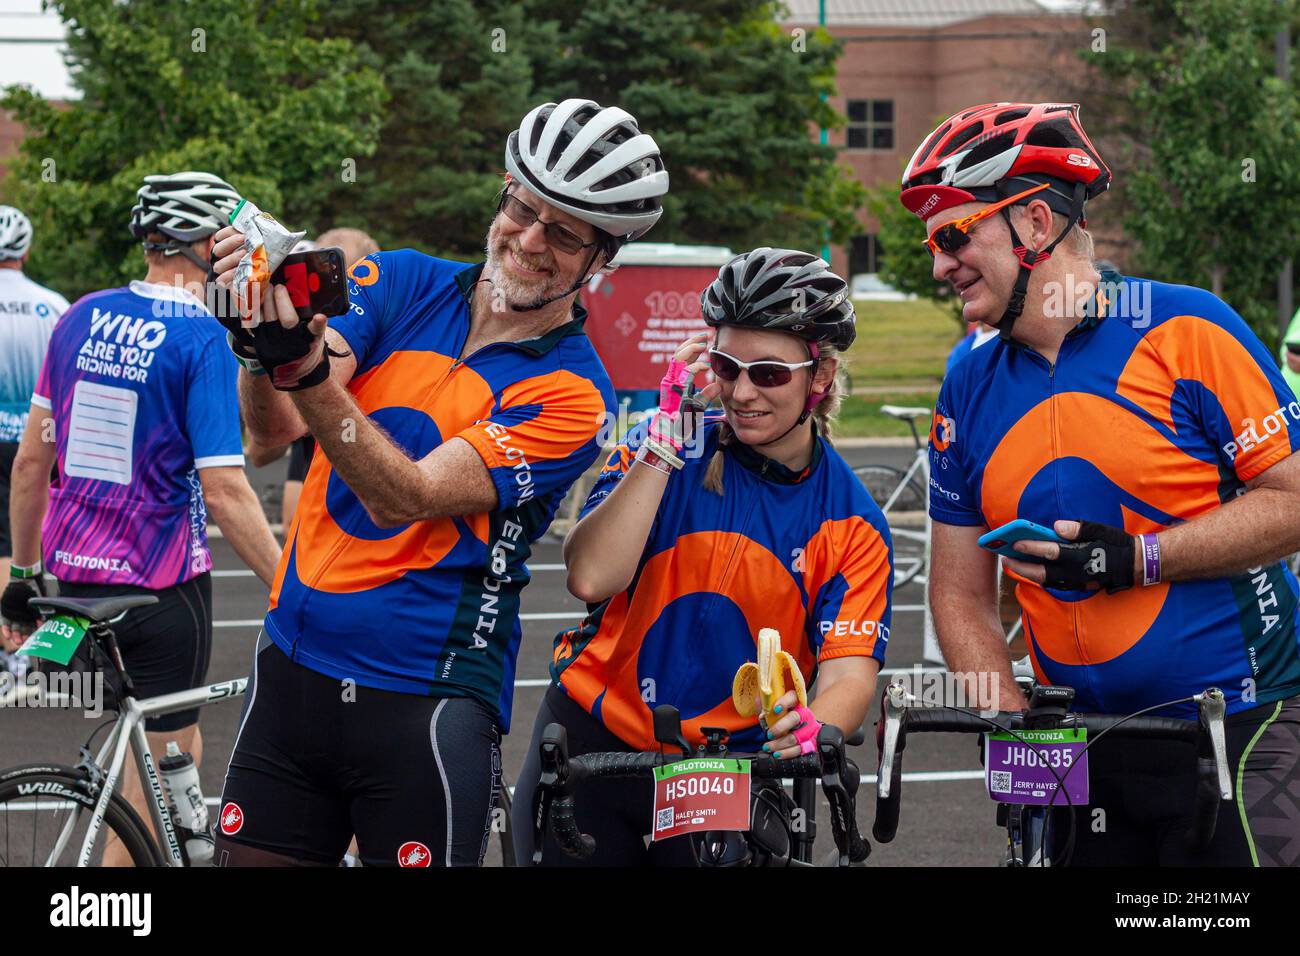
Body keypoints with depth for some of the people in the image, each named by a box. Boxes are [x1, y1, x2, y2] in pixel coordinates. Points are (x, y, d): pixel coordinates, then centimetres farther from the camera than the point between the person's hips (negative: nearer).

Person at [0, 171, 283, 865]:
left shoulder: (81, 318, 5)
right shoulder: (204, 340, -13)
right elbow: (224, 493, -19)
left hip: (71, 574, 6)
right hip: (162, 585, -6)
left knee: (178, 747, 24)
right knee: (155, 774, 6)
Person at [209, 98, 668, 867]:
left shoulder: (571, 394, -8)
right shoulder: (402, 284, 5)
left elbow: (403, 495, -20)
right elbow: (274, 426, -8)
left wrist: (307, 369, -34)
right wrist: (264, 347, -31)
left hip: (427, 702, -4)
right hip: (292, 668, 4)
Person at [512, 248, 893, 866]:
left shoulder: (851, 525, -4)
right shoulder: (658, 446, -5)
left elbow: (849, 672, -13)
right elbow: (590, 577, -19)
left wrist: (813, 729, -36)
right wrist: (664, 439, -23)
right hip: (589, 746, 0)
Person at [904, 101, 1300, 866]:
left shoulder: (1184, 330, -7)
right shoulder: (970, 391, 8)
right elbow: (961, 593, 11)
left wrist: (1137, 559, -18)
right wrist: (1012, 723, -4)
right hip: (1087, 756, 5)